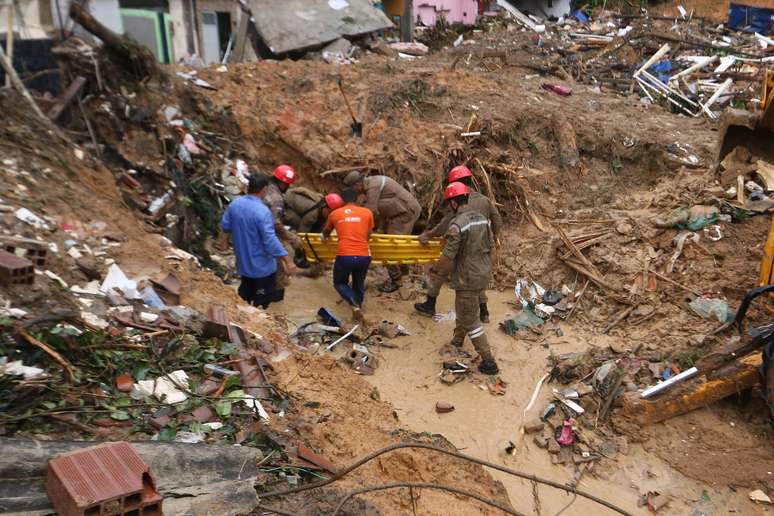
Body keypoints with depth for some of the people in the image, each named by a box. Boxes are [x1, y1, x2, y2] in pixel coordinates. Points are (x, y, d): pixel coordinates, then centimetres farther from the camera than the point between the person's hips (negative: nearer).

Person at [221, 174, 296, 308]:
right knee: (262, 300, 10)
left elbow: (225, 226, 7)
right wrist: (287, 260, -26)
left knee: (245, 293, 25)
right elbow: (270, 240, -30)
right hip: (262, 266, -7)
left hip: (243, 262, 7)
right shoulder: (262, 211, -27)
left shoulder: (235, 203, -5)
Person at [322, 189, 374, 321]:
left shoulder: (334, 214, 11)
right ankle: (358, 306, 27)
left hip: (344, 256, -1)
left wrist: (324, 237, 53)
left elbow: (326, 233, 29)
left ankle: (355, 305, -2)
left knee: (339, 283, 21)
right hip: (364, 256, 1)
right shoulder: (367, 213, 9)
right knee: (359, 283, 28)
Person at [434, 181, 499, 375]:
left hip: (467, 279, -8)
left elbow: (447, 258, -22)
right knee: (464, 308, 29)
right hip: (483, 275, 8)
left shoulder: (457, 224, -22)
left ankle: (489, 362, 6)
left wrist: (437, 266, 0)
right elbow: (490, 246, 10)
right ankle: (457, 340, 49)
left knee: (471, 321, 4)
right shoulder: (482, 219, 2)